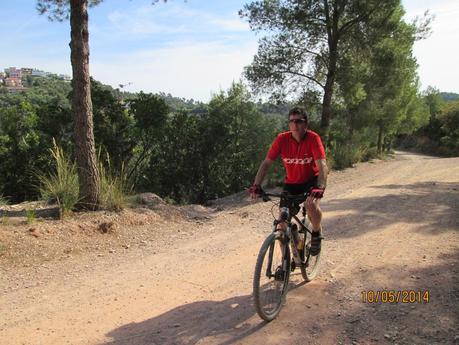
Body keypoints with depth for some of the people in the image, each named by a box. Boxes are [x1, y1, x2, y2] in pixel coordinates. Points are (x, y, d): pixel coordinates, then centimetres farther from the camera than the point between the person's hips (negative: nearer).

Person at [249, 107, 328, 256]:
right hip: (291, 182, 3)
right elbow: (267, 163, -18)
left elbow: (322, 166, -30)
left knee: (311, 204, -32)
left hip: (311, 180, -2)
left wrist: (320, 188, -46)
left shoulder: (313, 138, -22)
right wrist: (256, 185, -30)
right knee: (282, 219, -6)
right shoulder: (282, 139, -17)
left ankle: (317, 234, 1)